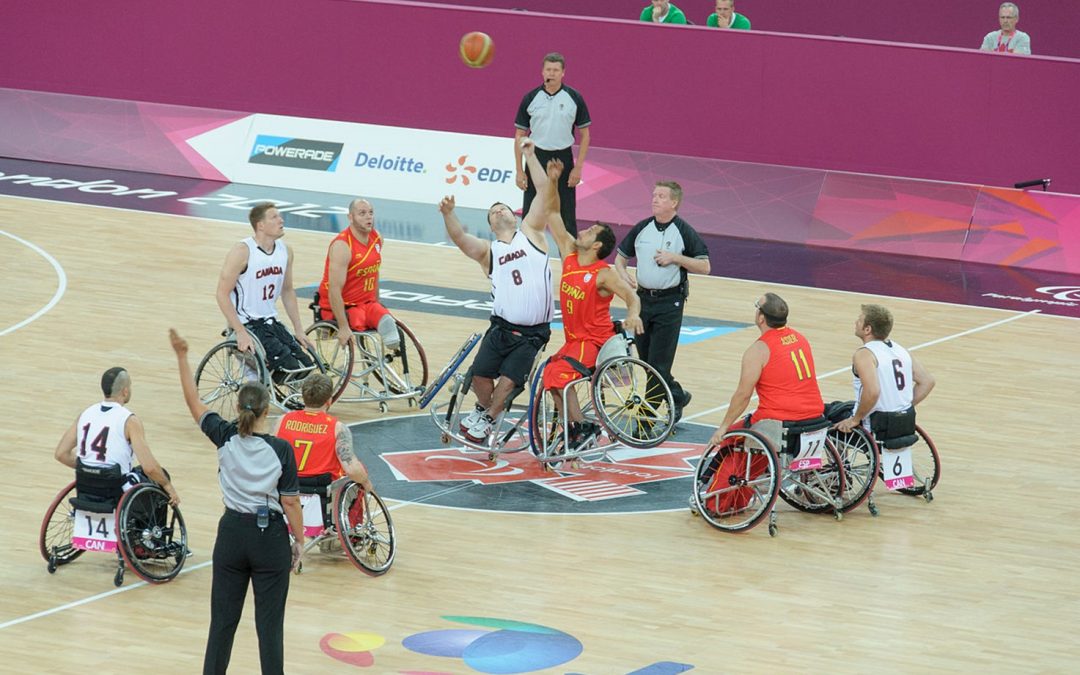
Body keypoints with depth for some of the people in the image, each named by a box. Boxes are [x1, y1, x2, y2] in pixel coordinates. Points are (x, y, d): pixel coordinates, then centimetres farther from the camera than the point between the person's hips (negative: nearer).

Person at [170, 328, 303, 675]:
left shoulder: (225, 438, -7)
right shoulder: (281, 450, -13)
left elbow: (193, 401, 4)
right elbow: (290, 503, -9)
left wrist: (182, 356, 10)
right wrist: (299, 542, 4)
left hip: (232, 533, 2)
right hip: (271, 537, -2)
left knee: (223, 620, 11)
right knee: (269, 624, 2)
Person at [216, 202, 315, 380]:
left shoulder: (285, 251, 5)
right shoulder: (243, 252, -15)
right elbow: (223, 294, -16)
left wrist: (299, 330, 12)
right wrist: (241, 332, -22)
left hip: (271, 322, 7)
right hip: (246, 324, -7)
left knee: (305, 365, -8)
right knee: (288, 365, -23)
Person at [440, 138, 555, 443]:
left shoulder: (530, 233, 9)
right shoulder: (487, 251, 9)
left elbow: (544, 193, 2)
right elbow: (460, 238, -11)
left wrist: (530, 156, -2)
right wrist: (448, 214, -30)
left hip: (532, 333, -2)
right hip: (502, 326, 2)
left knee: (508, 380, -11)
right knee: (480, 376, -9)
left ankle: (488, 419, 15)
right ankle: (483, 408, 23)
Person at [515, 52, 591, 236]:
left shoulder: (574, 98, -2)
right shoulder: (531, 98, -1)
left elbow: (584, 134, 2)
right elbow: (519, 135, 4)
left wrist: (578, 168, -5)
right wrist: (519, 171, -1)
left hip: (563, 160, -1)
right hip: (536, 158, 1)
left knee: (566, 215, 2)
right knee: (530, 214, 4)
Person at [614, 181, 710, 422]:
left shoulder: (684, 232, -6)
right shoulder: (642, 228, 7)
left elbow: (705, 267, -6)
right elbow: (620, 257, 16)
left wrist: (675, 258, -16)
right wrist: (623, 273, -5)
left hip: (670, 302, -5)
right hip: (643, 298, 5)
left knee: (659, 362, -9)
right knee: (646, 360, 11)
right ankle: (677, 397, 30)